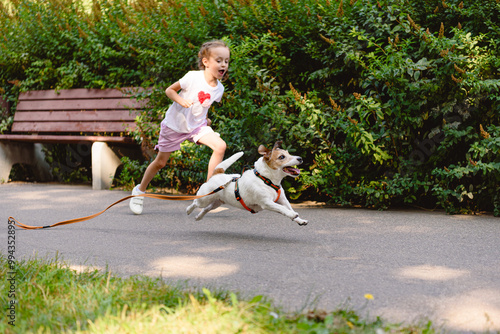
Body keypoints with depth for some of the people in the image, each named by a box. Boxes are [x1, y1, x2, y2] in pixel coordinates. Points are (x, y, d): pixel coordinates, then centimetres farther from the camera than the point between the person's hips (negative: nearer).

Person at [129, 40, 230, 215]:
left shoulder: (219, 88, -5)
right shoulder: (193, 77, -22)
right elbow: (169, 90, -12)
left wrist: (204, 119, 5)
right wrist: (180, 100, -28)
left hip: (197, 125, 4)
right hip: (175, 124, -4)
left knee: (220, 146, -20)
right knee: (160, 162, 7)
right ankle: (140, 190, 32)